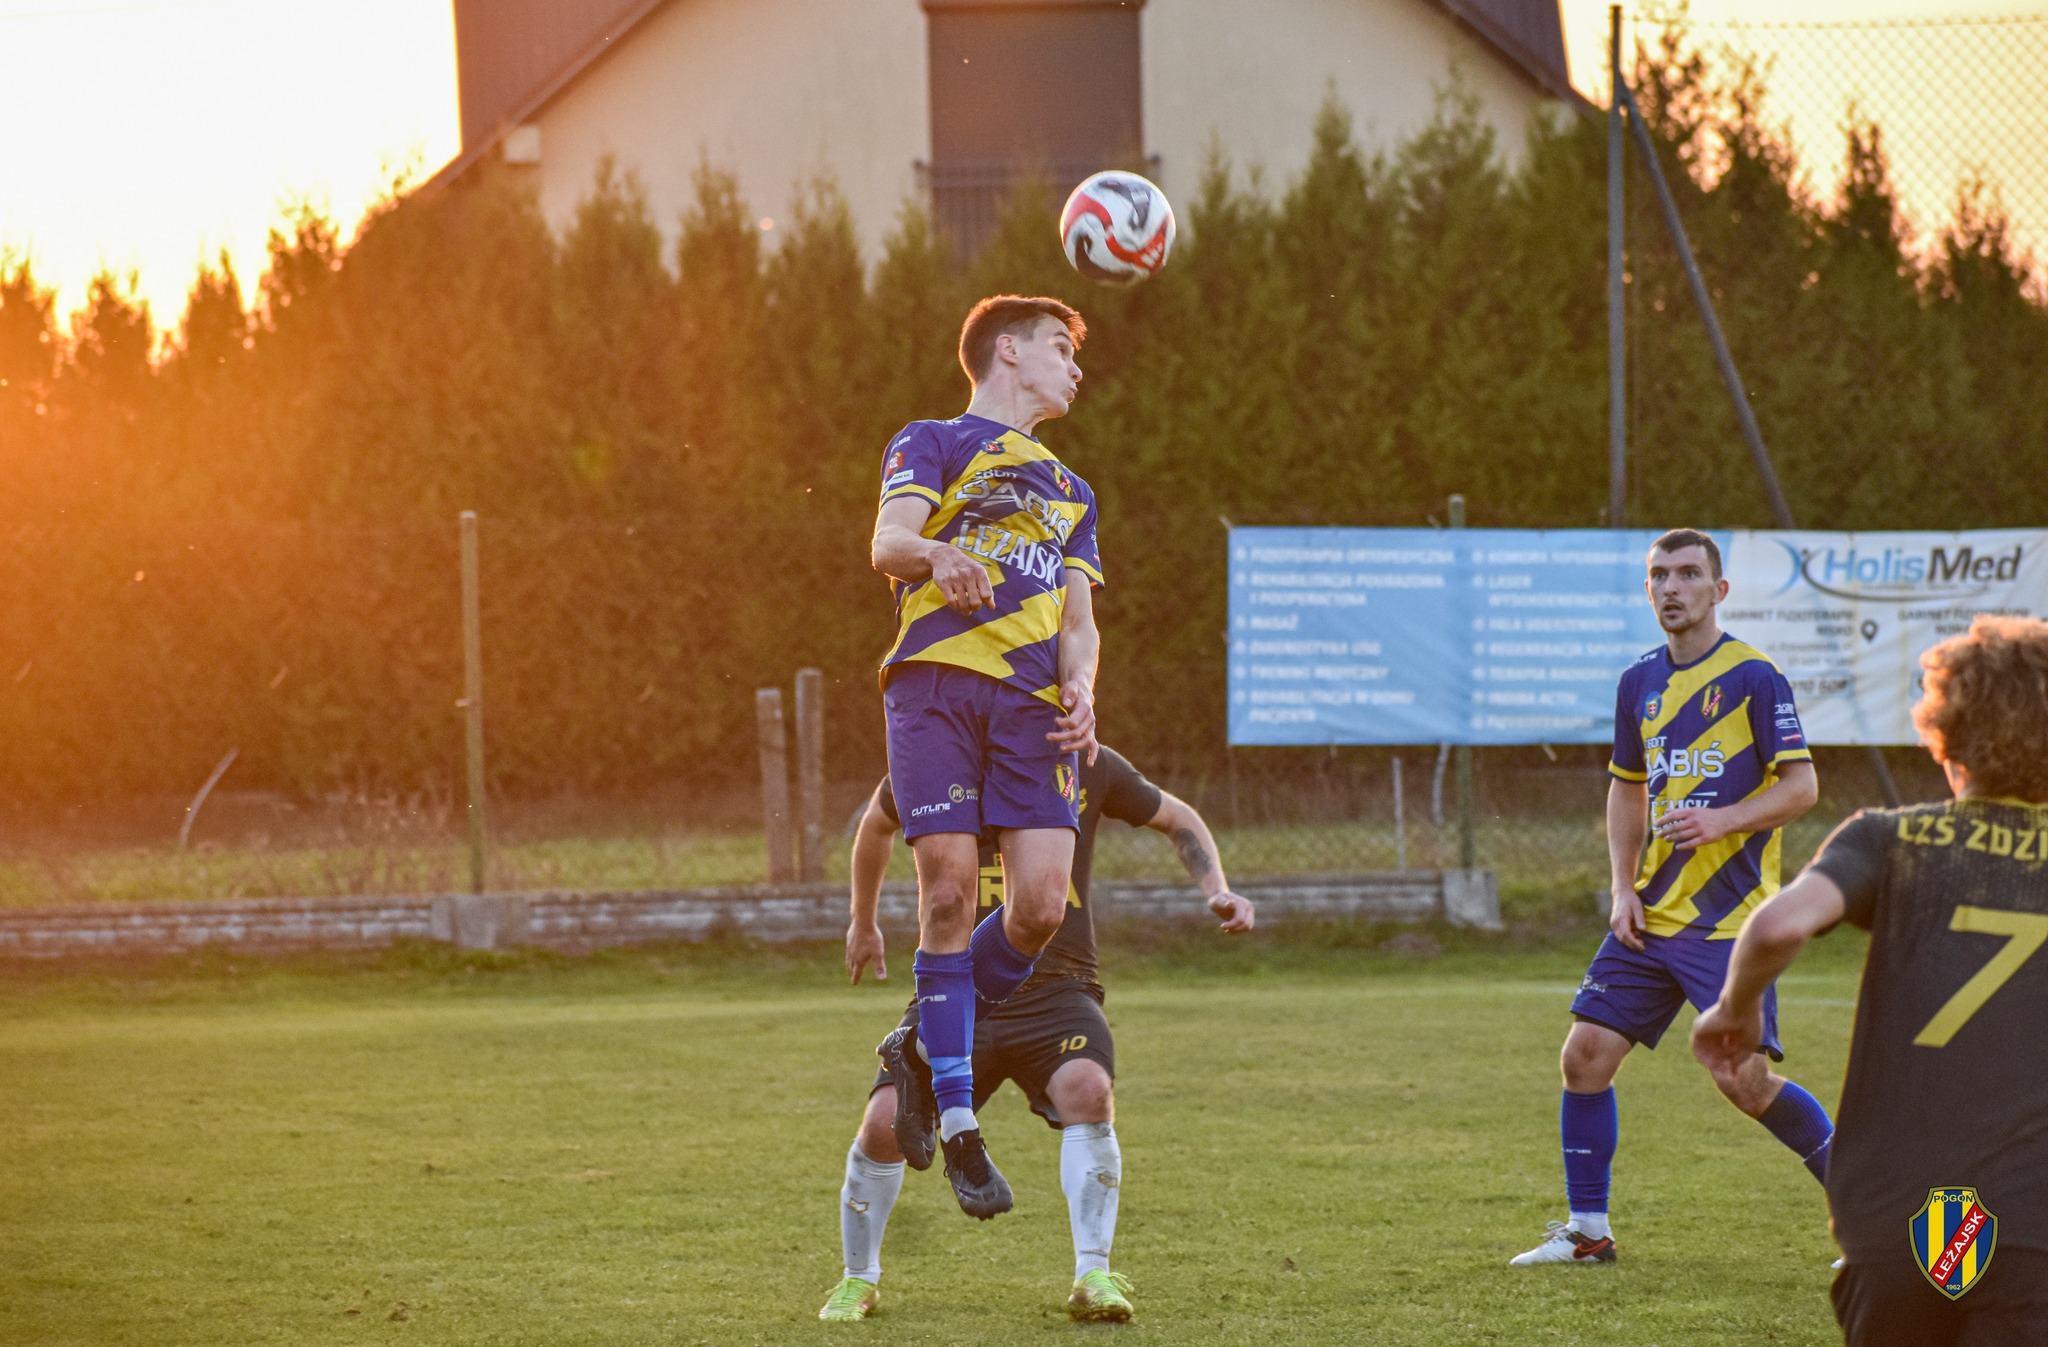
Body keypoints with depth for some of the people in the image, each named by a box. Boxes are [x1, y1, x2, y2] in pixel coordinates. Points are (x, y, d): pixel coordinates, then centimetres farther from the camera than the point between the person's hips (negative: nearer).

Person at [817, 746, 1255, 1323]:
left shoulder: (1090, 767, 1)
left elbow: (1178, 819, 18)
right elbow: (877, 823, 22)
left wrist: (1216, 891, 1)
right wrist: (863, 923, 33)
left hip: (1056, 990, -1)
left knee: (1087, 1088, -32)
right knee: (884, 1123, -15)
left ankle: (1093, 1277, -21)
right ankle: (859, 1281, 13)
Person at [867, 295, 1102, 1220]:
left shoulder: (1069, 491, 32)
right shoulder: (931, 444, 15)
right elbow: (888, 542, -3)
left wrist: (1080, 690, 2)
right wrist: (939, 555, -27)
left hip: (1031, 701, 4)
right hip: (936, 682, -4)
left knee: (1040, 905, -13)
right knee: (949, 887, -14)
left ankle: (930, 1051, 13)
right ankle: (956, 1125, -9)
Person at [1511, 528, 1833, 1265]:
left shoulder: (1753, 677, -8)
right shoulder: (1640, 683, 11)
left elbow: (1801, 786, -9)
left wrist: (1723, 820, -23)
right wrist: (1622, 888, 10)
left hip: (1731, 917, -6)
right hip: (1651, 916, 6)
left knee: (1746, 1081, -13)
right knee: (1585, 1054, -1)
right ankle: (1586, 1231, 11)